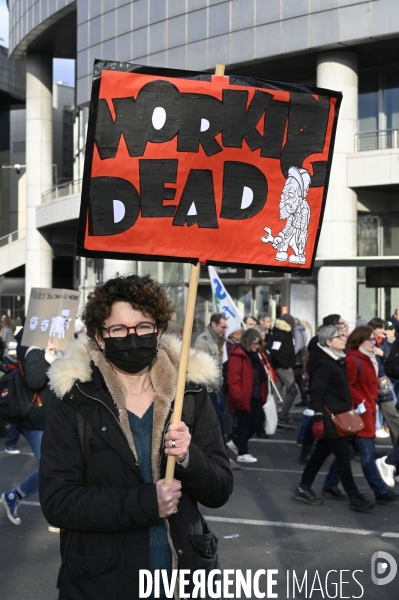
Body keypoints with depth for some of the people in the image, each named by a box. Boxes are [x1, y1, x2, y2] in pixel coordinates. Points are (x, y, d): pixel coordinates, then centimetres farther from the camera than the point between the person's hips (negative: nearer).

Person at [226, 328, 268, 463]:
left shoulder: (257, 353, 11)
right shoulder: (238, 355, -16)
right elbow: (233, 378, -21)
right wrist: (238, 397, -23)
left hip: (256, 395, 9)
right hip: (244, 397, -9)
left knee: (258, 421, 12)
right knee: (244, 424, 1)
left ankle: (236, 442, 28)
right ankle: (242, 453, 14)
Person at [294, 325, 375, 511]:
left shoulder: (337, 360, 12)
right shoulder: (324, 363, -17)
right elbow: (316, 393, -21)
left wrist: (349, 409, 19)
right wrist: (318, 418, -24)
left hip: (337, 414, 10)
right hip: (328, 416, -10)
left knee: (321, 452, 14)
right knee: (343, 454, -5)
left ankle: (304, 488, 22)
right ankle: (354, 498, 1)